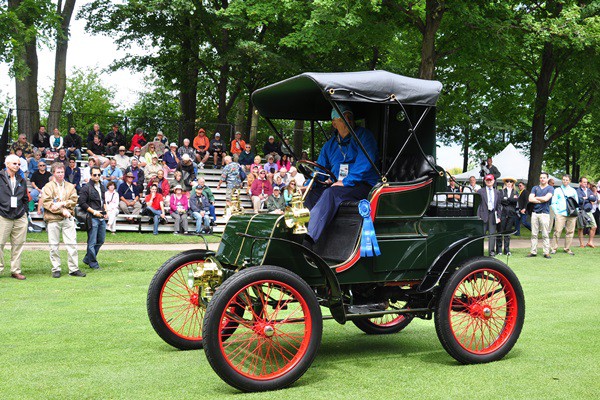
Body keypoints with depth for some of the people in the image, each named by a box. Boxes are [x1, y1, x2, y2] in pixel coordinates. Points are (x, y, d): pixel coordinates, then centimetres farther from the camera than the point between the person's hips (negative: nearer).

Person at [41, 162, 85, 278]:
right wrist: (62, 211, -13)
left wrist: (62, 204, -13)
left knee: (72, 244, -3)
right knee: (54, 246, 1)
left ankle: (74, 269, 2)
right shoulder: (48, 187, 5)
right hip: (53, 220, -2)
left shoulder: (70, 186, 15)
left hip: (68, 219, 2)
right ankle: (56, 269, 9)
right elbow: (46, 202, -7)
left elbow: (74, 200, 4)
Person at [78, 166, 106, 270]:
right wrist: (94, 212, -14)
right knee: (92, 242, -3)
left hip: (101, 218, 8)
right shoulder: (86, 188, -8)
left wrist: (105, 210, 11)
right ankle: (93, 263, 7)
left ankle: (88, 259, 26)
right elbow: (82, 203, -12)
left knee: (101, 240, 13)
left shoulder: (102, 187, 15)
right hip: (92, 218, -8)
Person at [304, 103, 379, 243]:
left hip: (363, 185, -6)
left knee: (331, 193, -34)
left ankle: (309, 238, -47)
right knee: (311, 193, -21)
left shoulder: (363, 135, 0)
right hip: (337, 186, 7)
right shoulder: (330, 145, 18)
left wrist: (346, 182, -20)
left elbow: (365, 162, -13)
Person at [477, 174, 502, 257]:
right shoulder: (480, 191, 6)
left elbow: (499, 206, 14)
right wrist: (478, 216, -6)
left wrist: (498, 216, 5)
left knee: (492, 234, 3)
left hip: (493, 214, 3)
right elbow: (477, 204, 2)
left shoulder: (497, 193, 15)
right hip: (484, 214, -2)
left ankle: (491, 251, 9)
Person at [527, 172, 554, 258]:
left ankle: (546, 252, -1)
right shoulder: (535, 188, 15)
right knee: (534, 234, 3)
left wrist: (536, 198, 2)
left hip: (545, 213, -4)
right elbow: (530, 199, 1)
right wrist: (541, 200, -4)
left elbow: (546, 198, -12)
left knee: (545, 234, -3)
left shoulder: (550, 188, 4)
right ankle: (533, 251, 6)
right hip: (535, 213, 4)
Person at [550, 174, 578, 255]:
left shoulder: (573, 191, 18)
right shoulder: (557, 190, 10)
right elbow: (553, 203, 6)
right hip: (560, 214, -3)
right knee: (557, 231, -10)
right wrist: (556, 213, -5)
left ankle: (567, 249, 9)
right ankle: (554, 248, -6)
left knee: (570, 232, 1)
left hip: (572, 215, 3)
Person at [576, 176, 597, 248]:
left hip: (589, 211, 5)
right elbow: (580, 200, -19)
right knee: (580, 228, 3)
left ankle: (590, 242, 12)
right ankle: (581, 243, 11)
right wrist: (589, 199, -4)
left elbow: (595, 199, 6)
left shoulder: (589, 190, 14)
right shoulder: (578, 191, -5)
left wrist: (586, 198, -10)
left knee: (594, 226, 1)